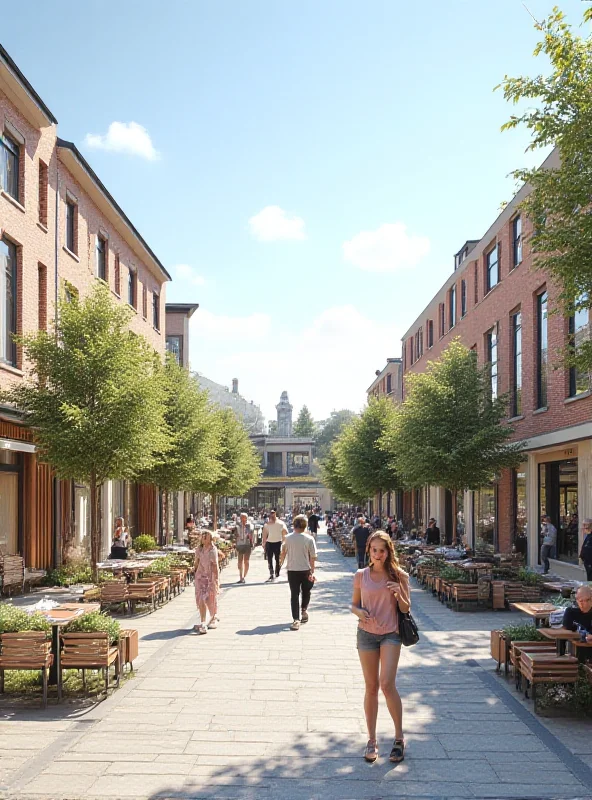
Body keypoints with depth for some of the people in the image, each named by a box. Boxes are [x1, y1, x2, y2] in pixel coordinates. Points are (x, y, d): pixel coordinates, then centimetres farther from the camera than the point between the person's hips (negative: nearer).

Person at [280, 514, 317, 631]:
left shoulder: (288, 538, -4)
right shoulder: (309, 539, -10)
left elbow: (283, 551, 12)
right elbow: (312, 557, -11)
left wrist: (281, 561, 32)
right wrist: (312, 572, -4)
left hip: (292, 570, 1)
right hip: (306, 570, -1)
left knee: (294, 594, 3)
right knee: (306, 592, 25)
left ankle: (296, 620, -3)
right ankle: (304, 610, 17)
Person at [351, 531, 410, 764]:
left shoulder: (398, 576, -2)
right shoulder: (361, 576, 2)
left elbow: (406, 609, 2)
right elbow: (354, 604, 10)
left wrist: (399, 593, -18)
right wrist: (360, 612, -12)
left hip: (391, 634, -2)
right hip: (366, 633, 2)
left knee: (387, 684, -13)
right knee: (371, 687, 7)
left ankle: (399, 737, 5)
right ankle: (372, 740, 18)